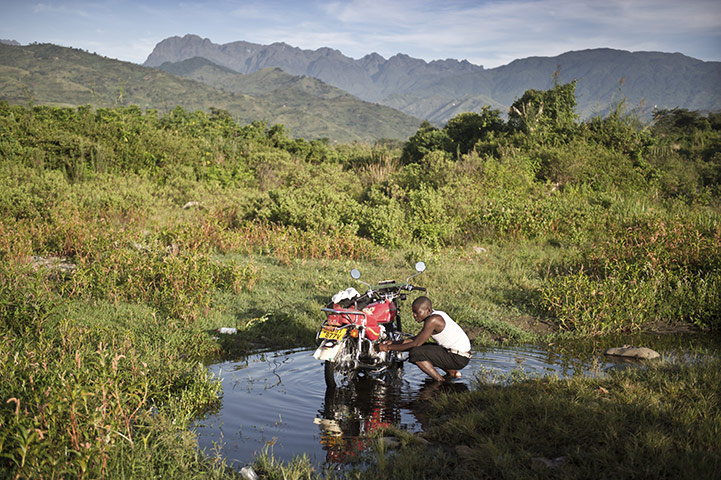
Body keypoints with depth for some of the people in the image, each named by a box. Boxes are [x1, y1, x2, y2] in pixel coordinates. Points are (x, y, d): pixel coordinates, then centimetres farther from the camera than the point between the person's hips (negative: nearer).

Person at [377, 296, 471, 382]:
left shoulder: (433, 320, -19)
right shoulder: (437, 315, 11)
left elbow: (415, 344, -17)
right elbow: (417, 338, 17)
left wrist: (389, 347, -10)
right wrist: (393, 342, 11)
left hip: (458, 359, -10)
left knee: (415, 353, -16)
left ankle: (440, 381, -10)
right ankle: (452, 373, 19)